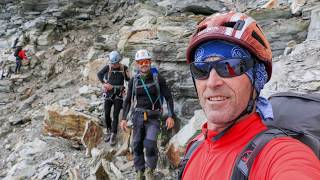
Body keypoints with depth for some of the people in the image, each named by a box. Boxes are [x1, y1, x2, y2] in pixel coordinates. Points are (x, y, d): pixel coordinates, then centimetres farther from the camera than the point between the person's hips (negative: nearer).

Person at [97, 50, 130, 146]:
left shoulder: (124, 68, -6)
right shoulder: (108, 67, -7)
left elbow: (128, 80, 7)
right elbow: (99, 74, 10)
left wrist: (128, 76, -15)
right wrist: (104, 83, -2)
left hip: (119, 95, -1)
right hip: (109, 93, 1)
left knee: (115, 115, -4)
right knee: (106, 114, 2)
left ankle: (113, 135, 0)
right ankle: (109, 131, 23)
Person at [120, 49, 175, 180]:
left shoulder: (158, 78, -3)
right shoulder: (133, 81, 4)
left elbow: (168, 97, -1)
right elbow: (128, 101, 11)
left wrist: (170, 116, -9)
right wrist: (124, 118, 4)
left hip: (153, 117, -3)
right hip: (138, 115, 3)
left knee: (150, 143, -18)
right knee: (137, 145, 5)